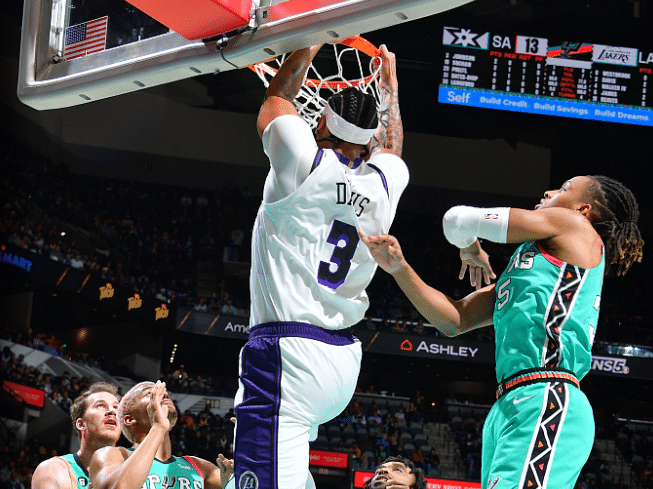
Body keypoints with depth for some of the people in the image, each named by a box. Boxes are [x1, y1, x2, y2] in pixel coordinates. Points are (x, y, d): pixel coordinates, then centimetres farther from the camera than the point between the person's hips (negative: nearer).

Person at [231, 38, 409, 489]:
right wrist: (390, 84, 50)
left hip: (287, 352, -7)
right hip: (344, 362, 7)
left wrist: (311, 42, 29)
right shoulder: (385, 182, 9)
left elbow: (278, 97, 16)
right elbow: (390, 148, 35)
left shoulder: (305, 160, -5)